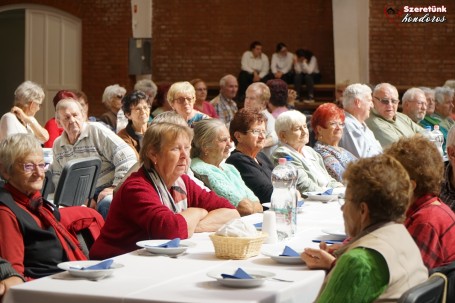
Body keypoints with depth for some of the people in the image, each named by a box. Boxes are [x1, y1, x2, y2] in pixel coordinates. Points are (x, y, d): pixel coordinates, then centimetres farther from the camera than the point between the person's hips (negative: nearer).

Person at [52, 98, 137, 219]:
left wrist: (116, 187, -16)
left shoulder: (97, 131, -5)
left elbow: (127, 157, -12)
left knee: (107, 204, -38)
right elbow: (57, 177, 15)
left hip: (108, 191, -4)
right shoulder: (57, 145, 12)